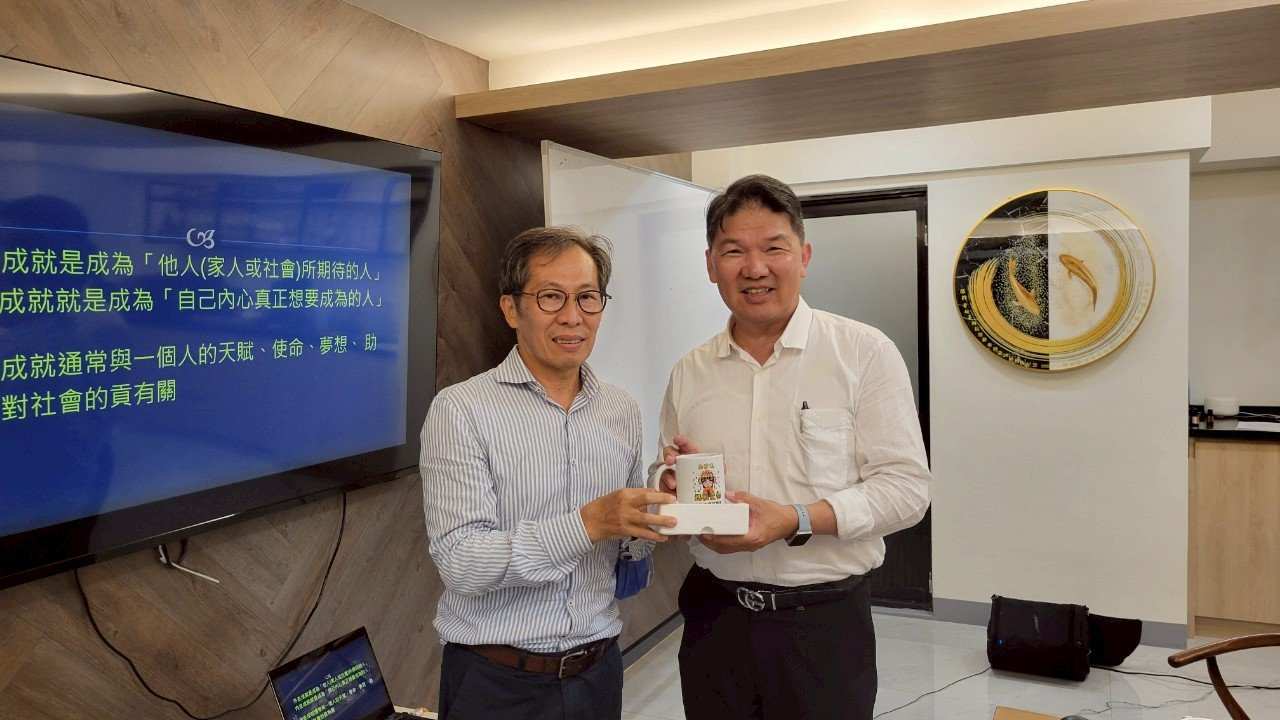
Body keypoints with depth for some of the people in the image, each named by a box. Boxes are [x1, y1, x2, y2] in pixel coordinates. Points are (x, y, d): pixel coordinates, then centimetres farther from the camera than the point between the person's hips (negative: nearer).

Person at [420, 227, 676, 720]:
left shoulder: (622, 411, 3)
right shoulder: (460, 410, -13)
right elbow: (459, 562, -20)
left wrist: (661, 509, -9)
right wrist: (586, 524, -28)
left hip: (597, 673, 5)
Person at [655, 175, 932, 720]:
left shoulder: (865, 352, -7)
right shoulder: (689, 371, 6)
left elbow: (906, 486, -10)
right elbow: (666, 481, 15)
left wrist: (795, 521, -22)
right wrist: (672, 483, -9)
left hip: (824, 618, -3)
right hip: (713, 614, 4)